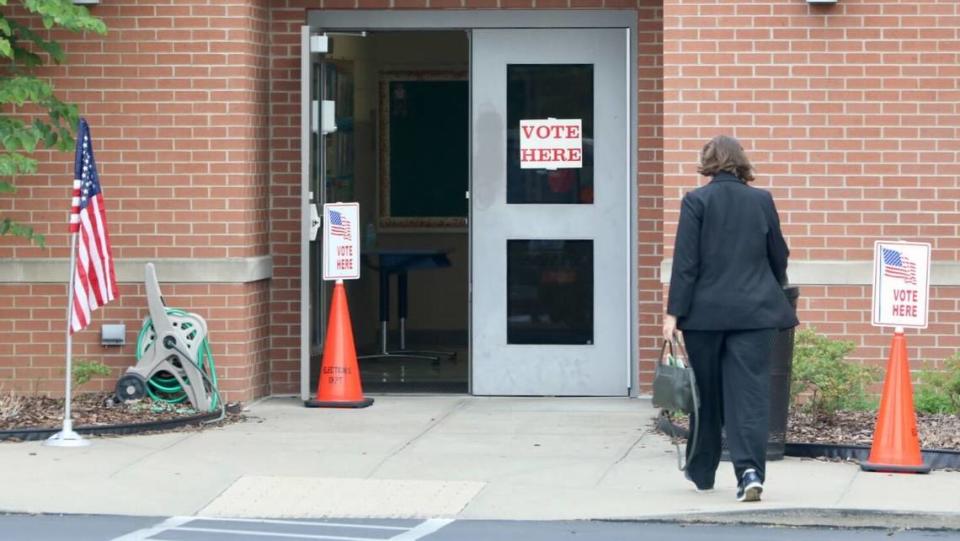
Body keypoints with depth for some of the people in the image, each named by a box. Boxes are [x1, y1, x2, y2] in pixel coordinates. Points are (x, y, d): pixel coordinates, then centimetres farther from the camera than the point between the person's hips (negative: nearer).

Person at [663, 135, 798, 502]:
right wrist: (771, 294, 28)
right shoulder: (762, 201, 3)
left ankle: (702, 472, 25)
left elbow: (685, 261, -8)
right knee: (750, 392, -2)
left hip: (705, 312, -1)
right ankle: (750, 470, -18)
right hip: (754, 311, 1)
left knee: (705, 393, 12)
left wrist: (674, 311, -5)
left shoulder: (696, 201, -5)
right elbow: (779, 256, 11)